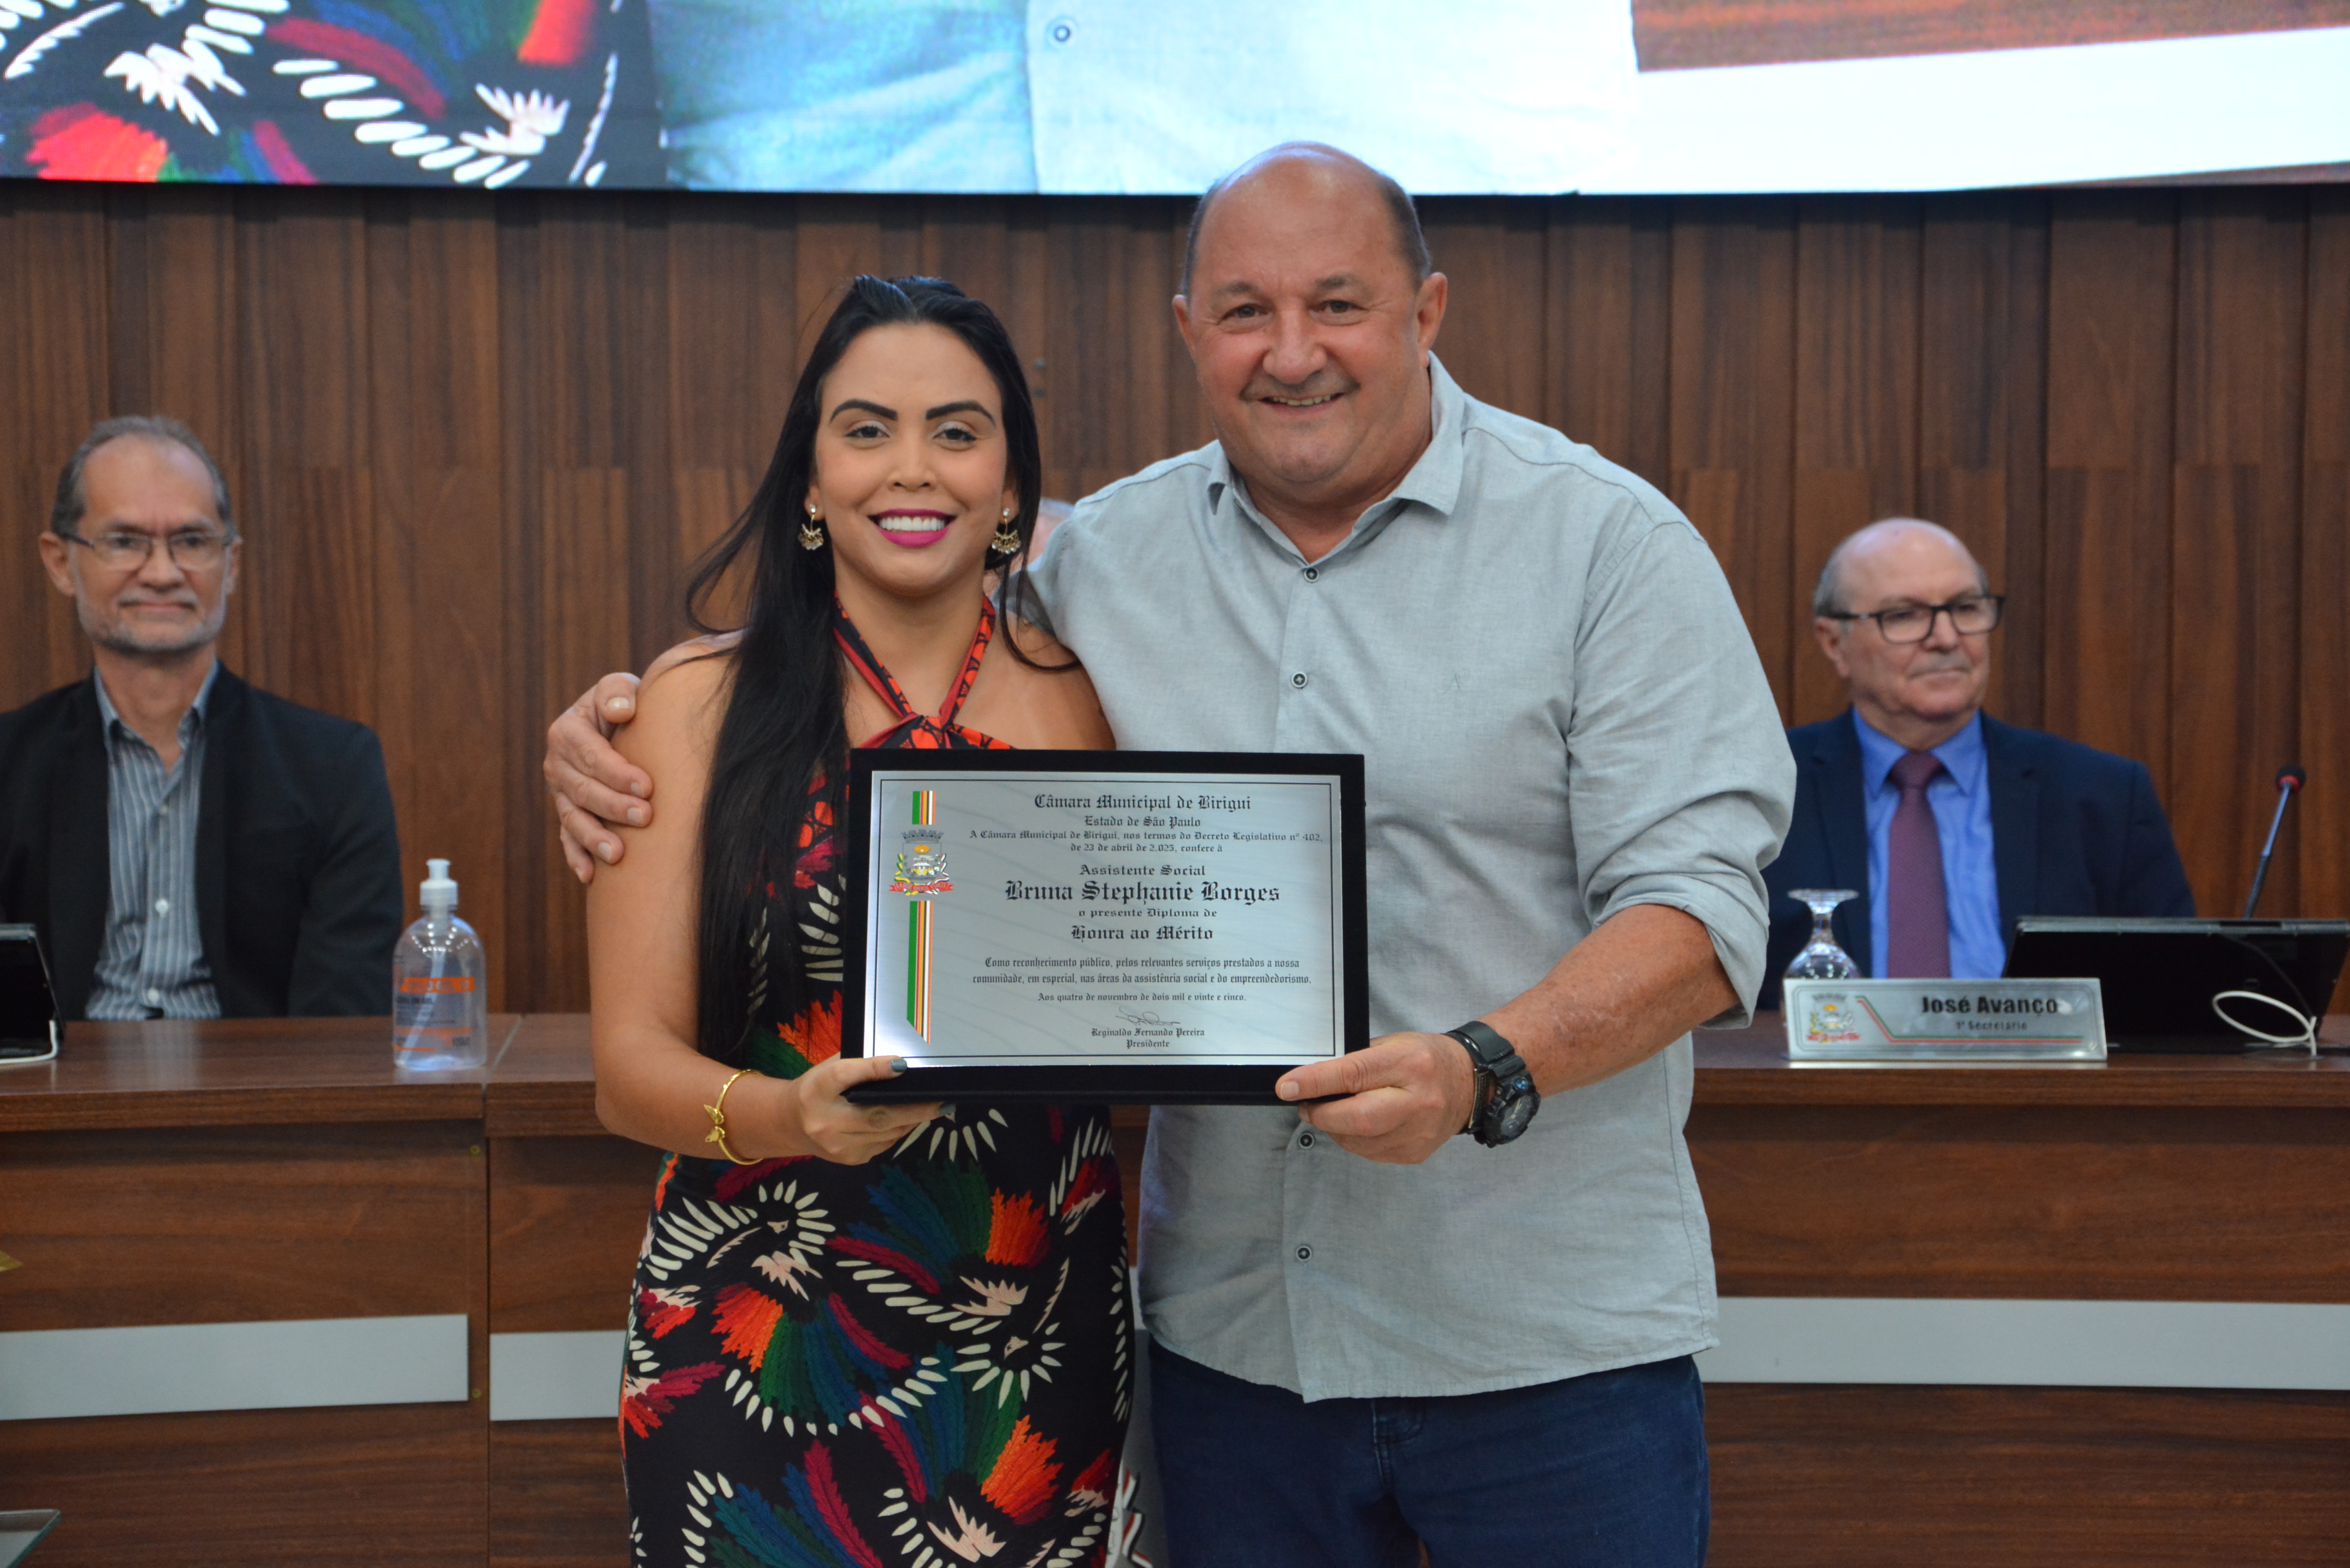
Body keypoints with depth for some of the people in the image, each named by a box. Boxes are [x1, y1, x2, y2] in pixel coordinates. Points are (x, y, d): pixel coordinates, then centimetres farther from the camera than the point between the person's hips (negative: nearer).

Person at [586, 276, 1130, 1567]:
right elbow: (630, 1064, -6)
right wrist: (784, 1116, -25)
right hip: (757, 1351, -1)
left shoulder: (1086, 701, 3)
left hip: (1037, 1355, 2)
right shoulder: (705, 703, -2)